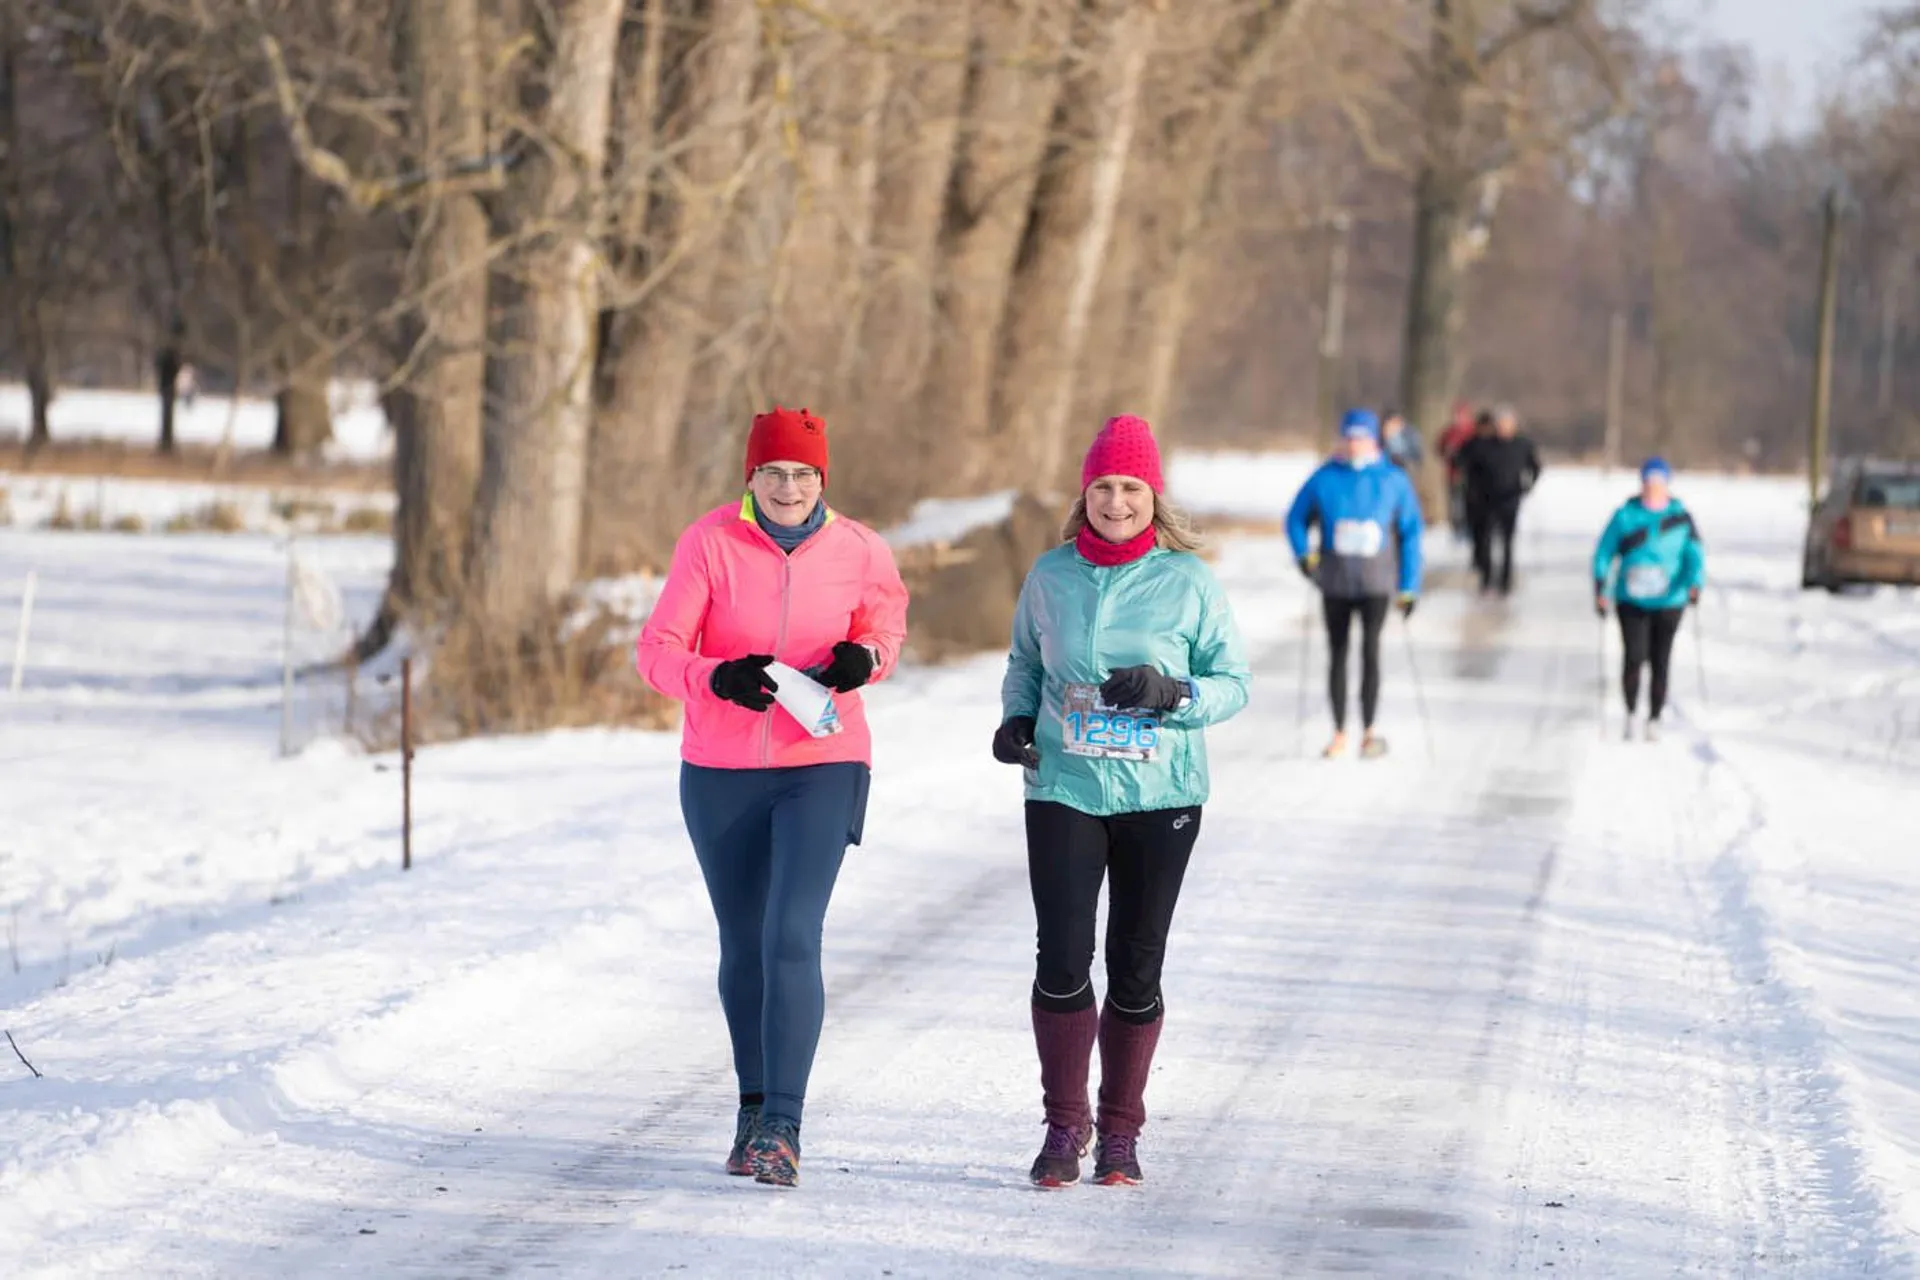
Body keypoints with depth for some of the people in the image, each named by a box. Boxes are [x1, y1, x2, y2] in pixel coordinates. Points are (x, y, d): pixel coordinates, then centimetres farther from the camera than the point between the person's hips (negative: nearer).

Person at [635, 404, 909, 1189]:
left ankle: (783, 1126, -19)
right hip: (721, 771, 1)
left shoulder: (858, 553, -5)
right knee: (742, 943, 13)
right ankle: (753, 1106, 31)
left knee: (791, 938, -16)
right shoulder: (710, 542, -9)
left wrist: (865, 658, -6)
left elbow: (886, 620, 17)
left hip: (821, 769, -1)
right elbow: (658, 652, -11)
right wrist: (719, 678, -31)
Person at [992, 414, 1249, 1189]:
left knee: (1136, 970, 5)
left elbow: (1233, 683, 1)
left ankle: (1120, 1131, 19)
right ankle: (1064, 1124, 7)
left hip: (1160, 798, -1)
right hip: (1064, 790, 1)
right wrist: (1015, 719, -1)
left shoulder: (1189, 582, -3)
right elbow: (1024, 662, 18)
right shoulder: (1051, 576, 3)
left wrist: (1172, 694, -18)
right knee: (1062, 962, -8)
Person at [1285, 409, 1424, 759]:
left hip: (1376, 581, -2)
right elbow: (1297, 518, 12)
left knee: (1370, 648, -15)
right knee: (1337, 653, 5)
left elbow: (1410, 533, 3)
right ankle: (1339, 735, 14)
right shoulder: (1324, 479, 1)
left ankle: (1369, 731, -6)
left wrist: (1409, 587, 0)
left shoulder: (1394, 481, 0)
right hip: (1335, 581, 2)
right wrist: (1303, 553, -6)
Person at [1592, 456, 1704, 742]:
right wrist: (1600, 589, -5)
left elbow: (1695, 556, -6)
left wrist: (1694, 585, -24)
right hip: (1632, 600, -1)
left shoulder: (1682, 518, -2)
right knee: (1634, 657, -15)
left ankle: (1654, 721, 20)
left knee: (1660, 662, 5)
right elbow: (1604, 552, 3)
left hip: (1669, 602, 1)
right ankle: (1631, 713, 6)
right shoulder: (1626, 515, -2)